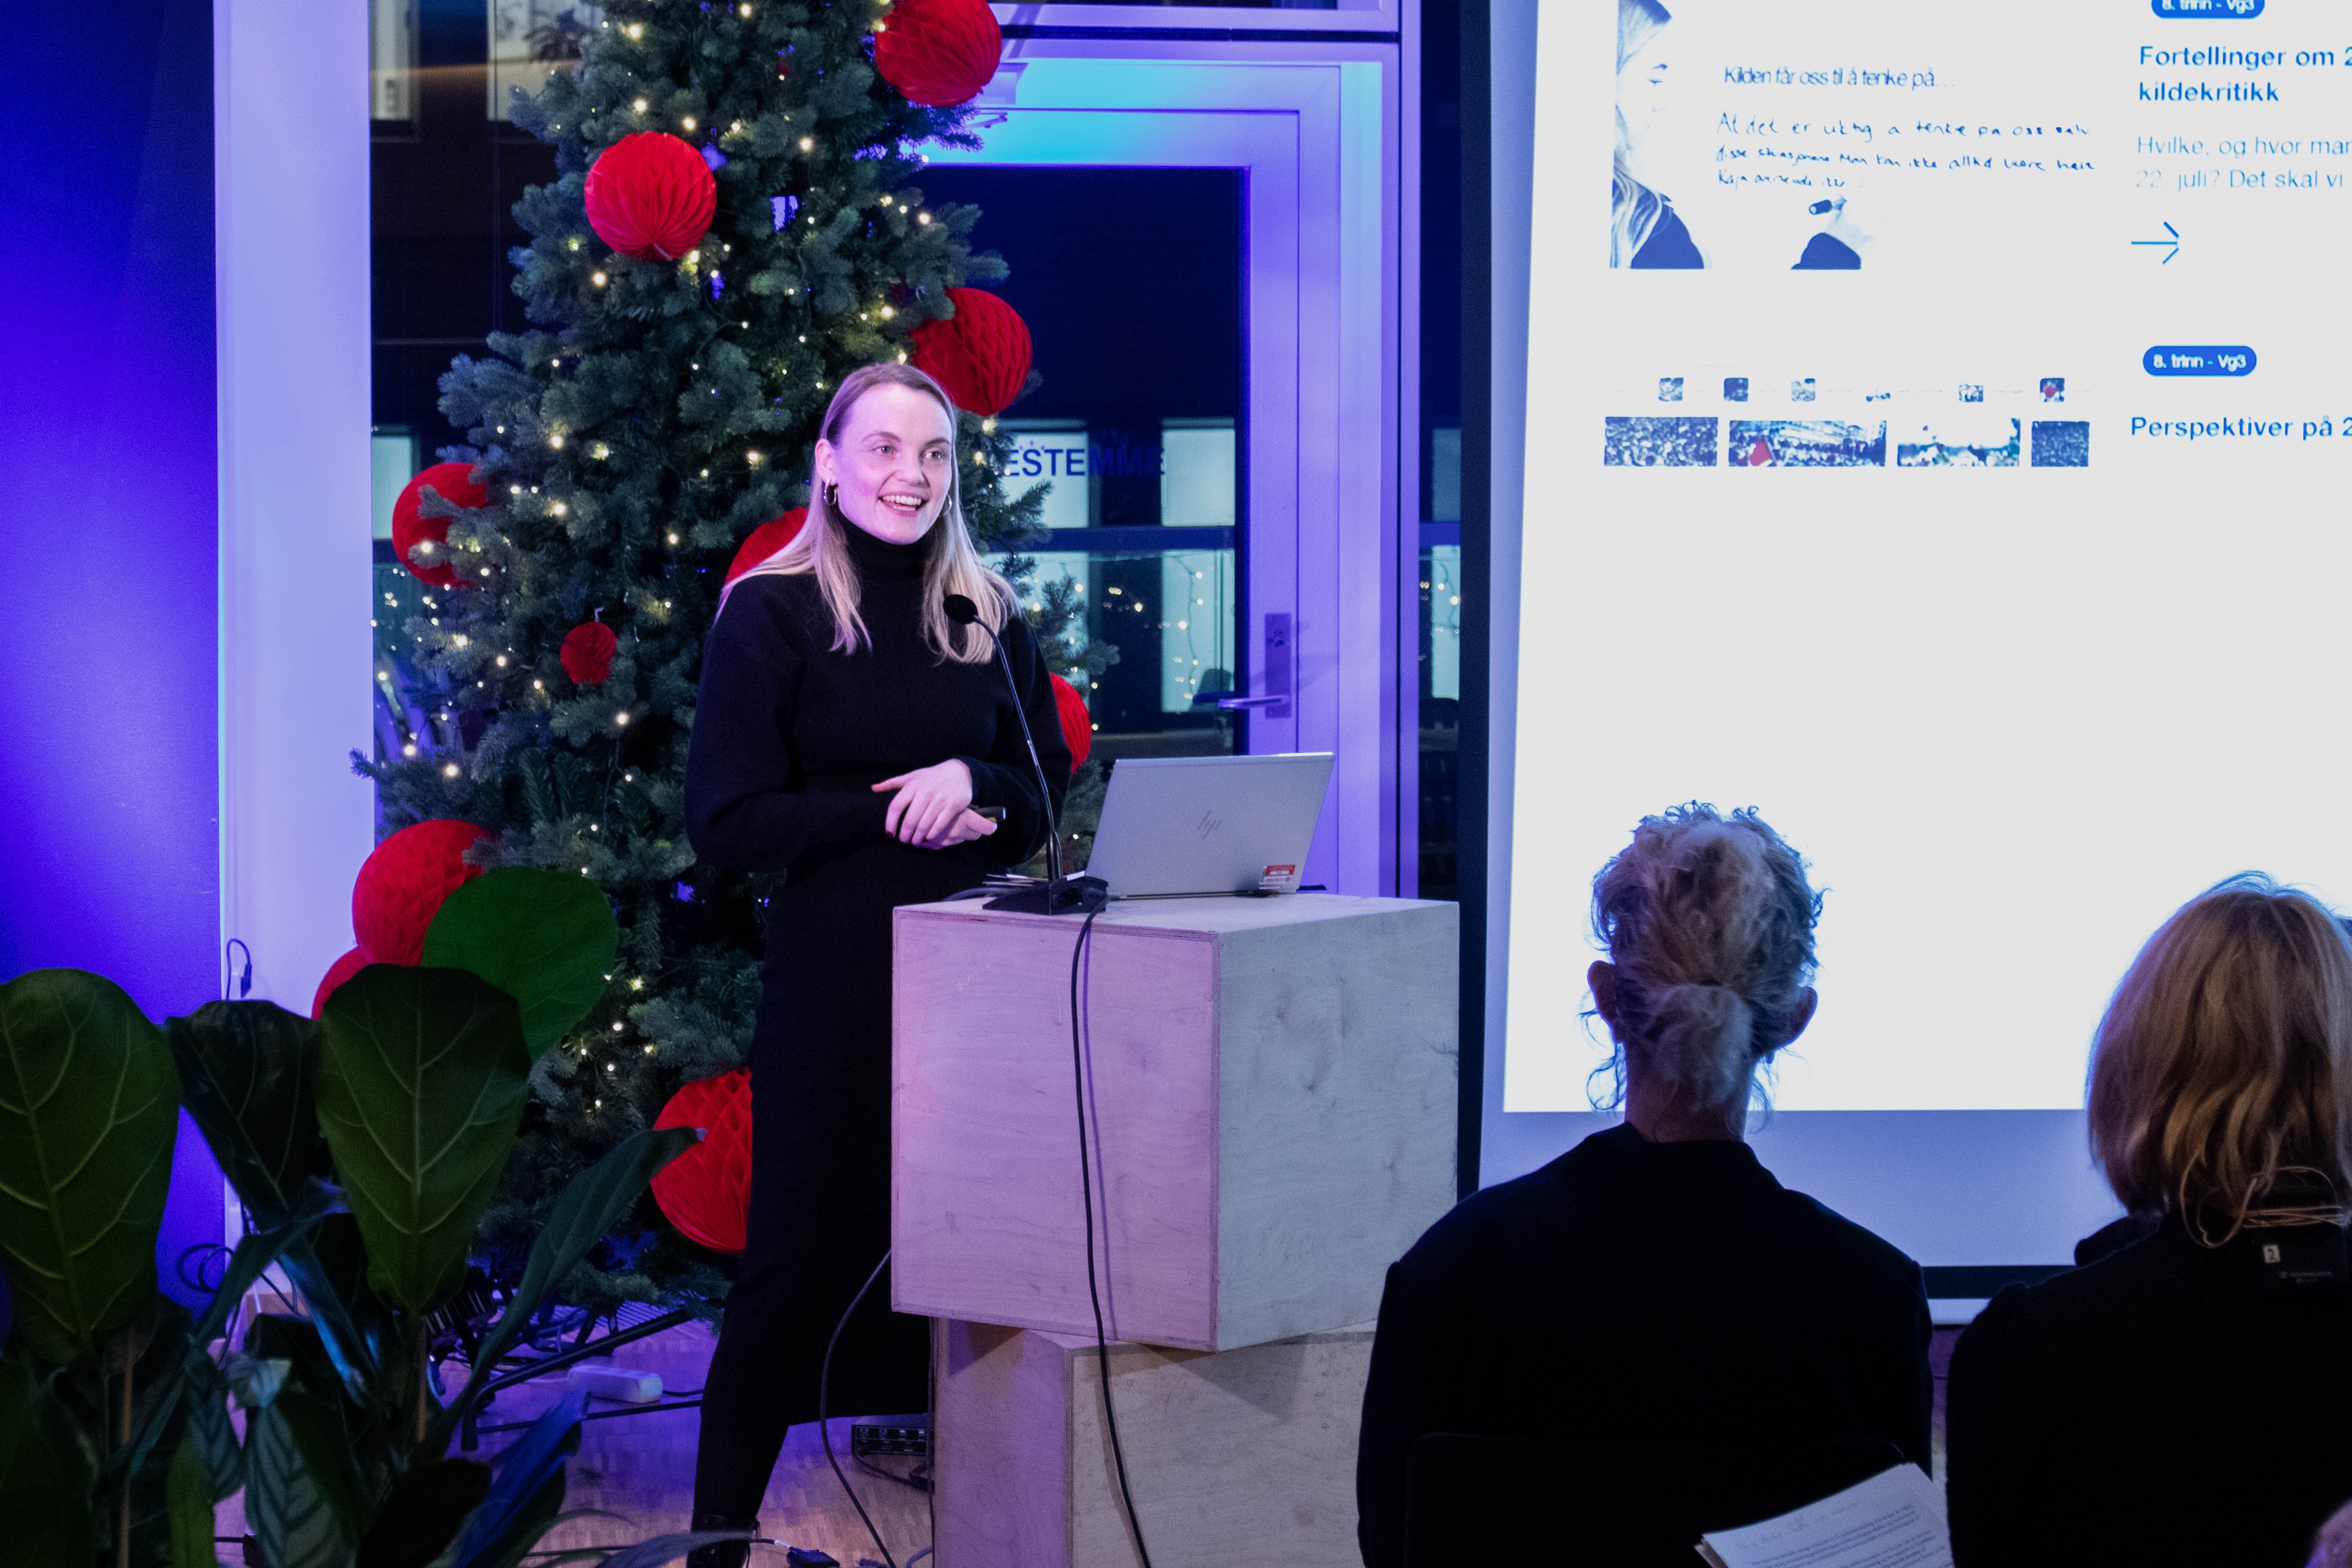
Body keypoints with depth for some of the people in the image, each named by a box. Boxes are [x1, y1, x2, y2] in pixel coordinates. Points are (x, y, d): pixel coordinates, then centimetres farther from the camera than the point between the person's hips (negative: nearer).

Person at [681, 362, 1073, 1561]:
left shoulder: (990, 621, 12)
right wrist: (888, 812, -13)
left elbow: (1044, 797, 13)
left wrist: (973, 782, -9)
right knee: (800, 1259, -2)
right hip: (832, 977, -4)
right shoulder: (771, 614, -1)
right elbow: (729, 821, -6)